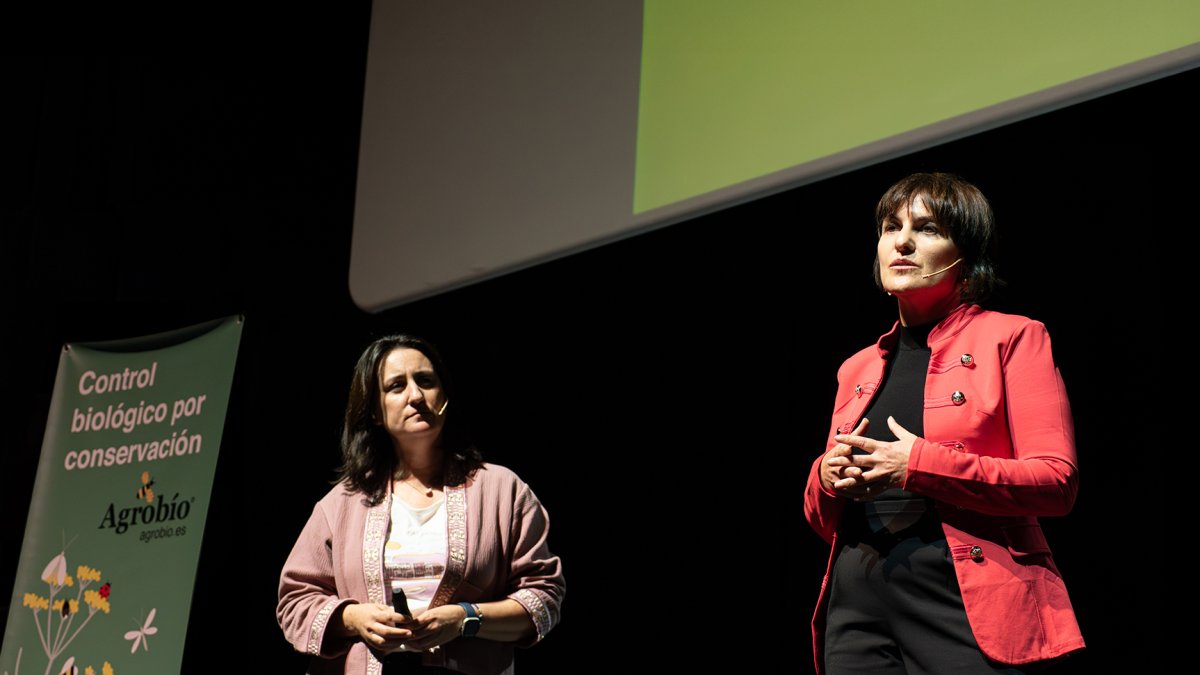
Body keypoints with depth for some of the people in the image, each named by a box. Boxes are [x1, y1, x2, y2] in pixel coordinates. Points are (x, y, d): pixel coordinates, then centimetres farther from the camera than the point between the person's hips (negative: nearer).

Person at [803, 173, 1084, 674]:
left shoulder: (1011, 338, 4)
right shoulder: (857, 370, 19)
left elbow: (1057, 481, -8)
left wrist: (920, 465, -16)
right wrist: (827, 478, -2)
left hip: (963, 603, -4)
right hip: (858, 607, 5)